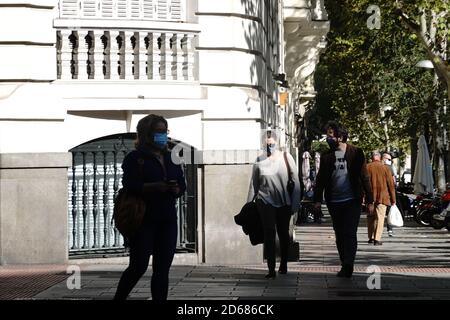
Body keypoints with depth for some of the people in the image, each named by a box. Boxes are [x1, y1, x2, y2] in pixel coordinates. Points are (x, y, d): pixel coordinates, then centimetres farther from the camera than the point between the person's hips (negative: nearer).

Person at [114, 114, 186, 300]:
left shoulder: (170, 159, 17)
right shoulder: (135, 158, -2)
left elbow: (182, 184, 15)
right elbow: (130, 184, -15)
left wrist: (176, 189, -8)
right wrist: (156, 187, -25)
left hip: (167, 220, 6)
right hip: (144, 220, -6)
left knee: (163, 268, 4)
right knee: (139, 266, -7)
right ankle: (118, 298, 9)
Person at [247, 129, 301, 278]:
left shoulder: (286, 157, -2)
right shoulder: (260, 161, 2)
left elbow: (296, 181, 0)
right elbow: (253, 184, 10)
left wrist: (295, 203, -4)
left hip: (284, 203, 0)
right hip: (266, 202, 0)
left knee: (283, 233, 12)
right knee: (269, 234, -9)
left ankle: (283, 265, 28)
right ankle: (271, 269, -10)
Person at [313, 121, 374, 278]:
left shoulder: (356, 153, -1)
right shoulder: (326, 156, 8)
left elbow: (364, 177, -1)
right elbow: (320, 179, 11)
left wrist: (369, 200, -4)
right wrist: (318, 199, 2)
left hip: (352, 201, -4)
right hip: (334, 202, 4)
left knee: (350, 234, -12)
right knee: (340, 236, 8)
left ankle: (348, 265, -19)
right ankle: (346, 266, 16)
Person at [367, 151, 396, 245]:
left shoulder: (367, 167, 1)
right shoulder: (385, 167, -1)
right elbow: (391, 184, 0)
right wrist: (393, 199, 6)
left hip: (370, 197, 1)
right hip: (382, 197, -1)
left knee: (370, 217, 14)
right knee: (380, 217, -1)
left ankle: (371, 237, 17)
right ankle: (377, 239, -9)